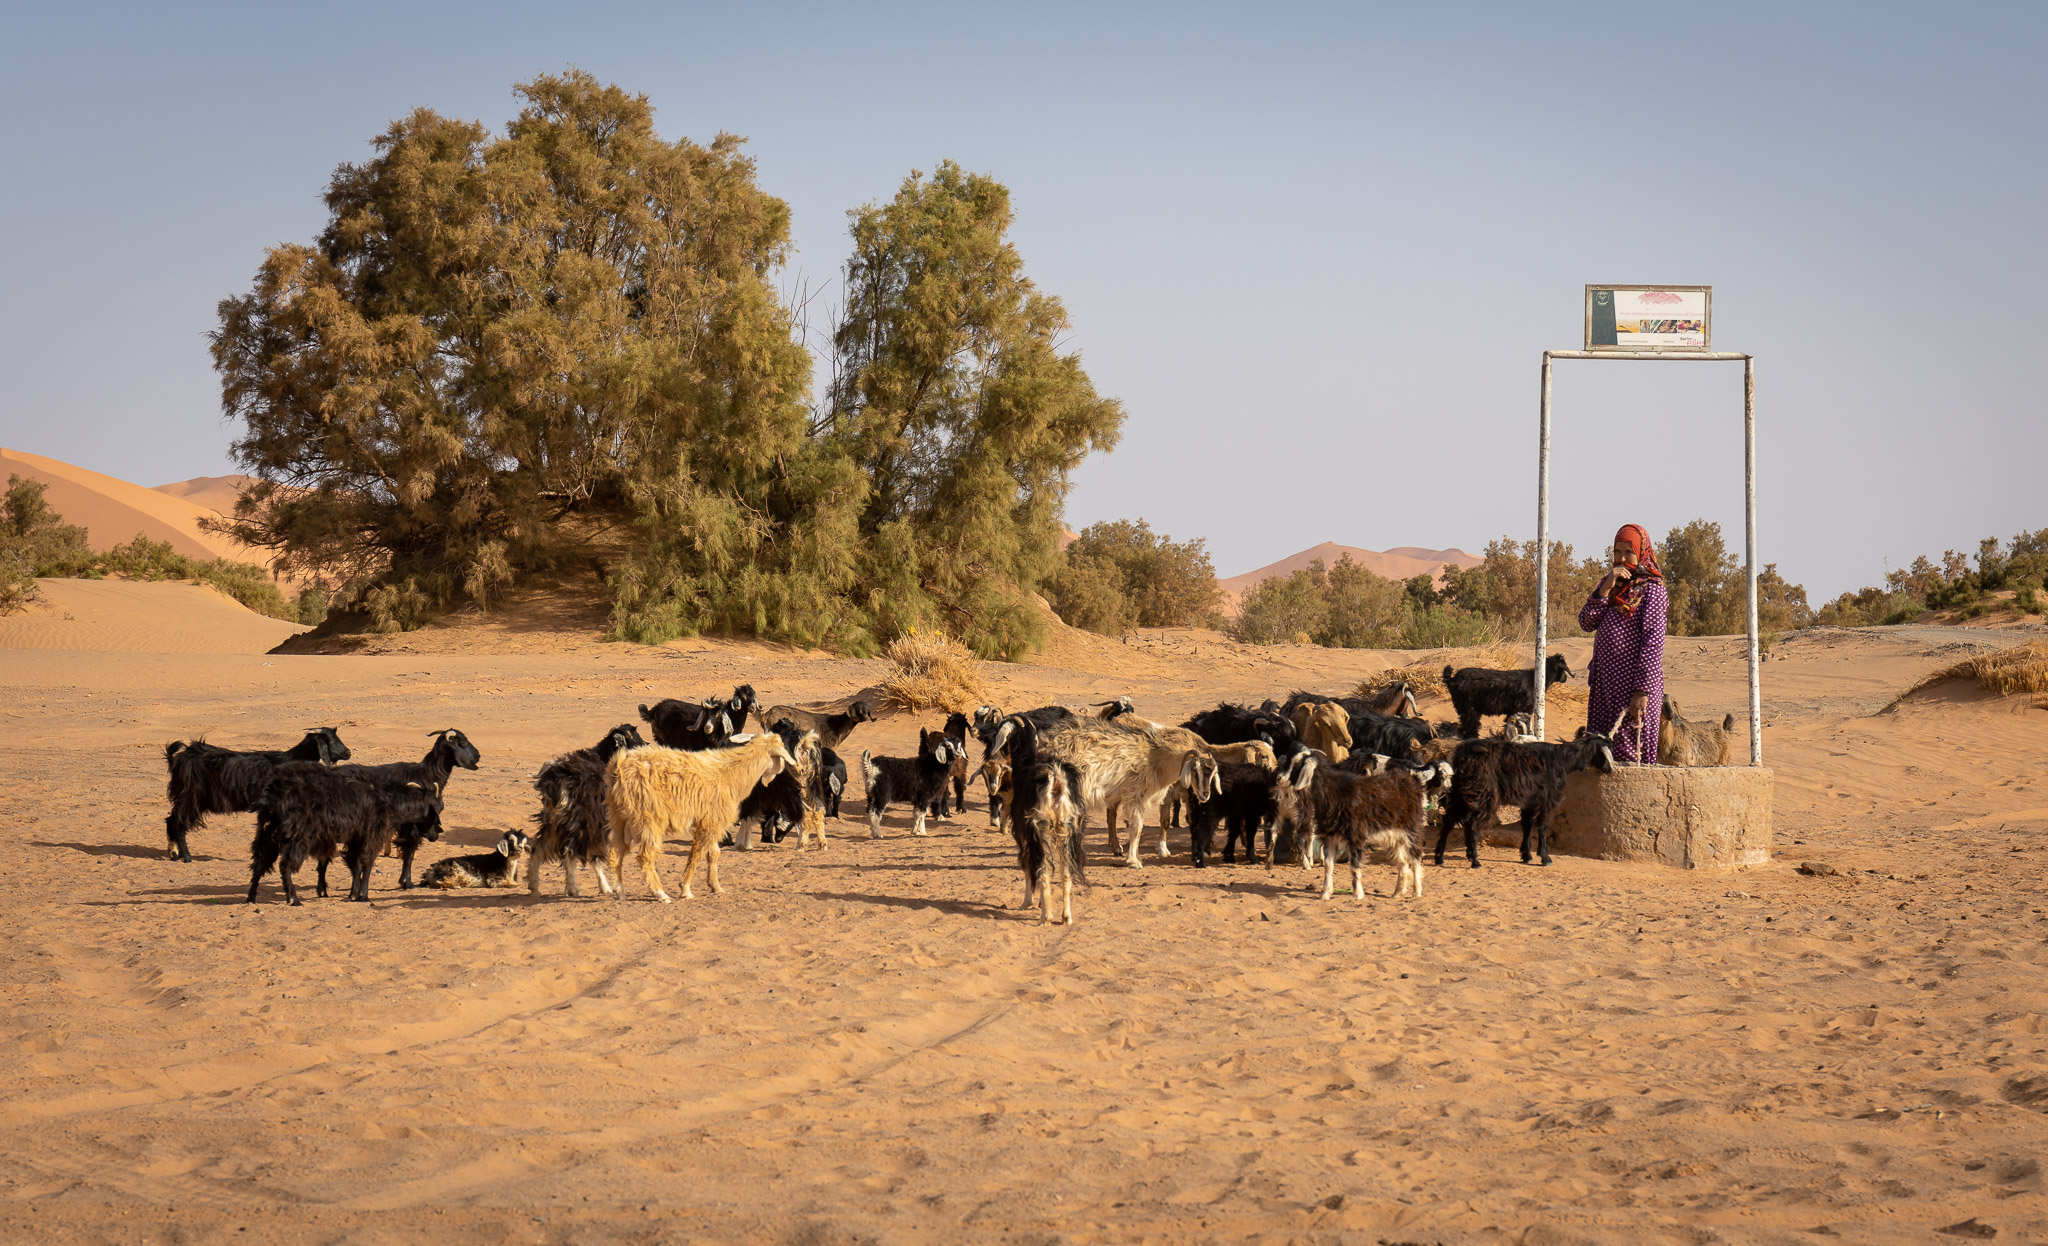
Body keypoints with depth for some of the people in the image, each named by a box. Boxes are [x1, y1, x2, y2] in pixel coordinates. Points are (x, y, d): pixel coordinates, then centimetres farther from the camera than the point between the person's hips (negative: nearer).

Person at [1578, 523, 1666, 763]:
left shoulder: (1651, 590, -6)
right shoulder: (1612, 585, 15)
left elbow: (1653, 642, -13)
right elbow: (1587, 622, 5)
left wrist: (1643, 691, -19)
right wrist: (1605, 589, -9)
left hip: (1632, 682, -7)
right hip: (1604, 684, 7)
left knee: (1629, 752, -7)